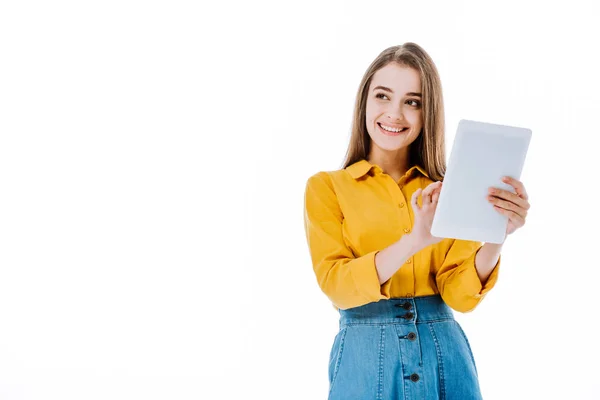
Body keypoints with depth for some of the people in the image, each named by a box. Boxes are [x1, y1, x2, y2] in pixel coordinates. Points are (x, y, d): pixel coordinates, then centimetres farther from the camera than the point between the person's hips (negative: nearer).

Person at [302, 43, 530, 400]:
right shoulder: (326, 186, 0)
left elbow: (461, 295, -4)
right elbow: (335, 284, -13)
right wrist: (413, 241, -26)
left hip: (444, 354, 2)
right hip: (366, 355, -2)